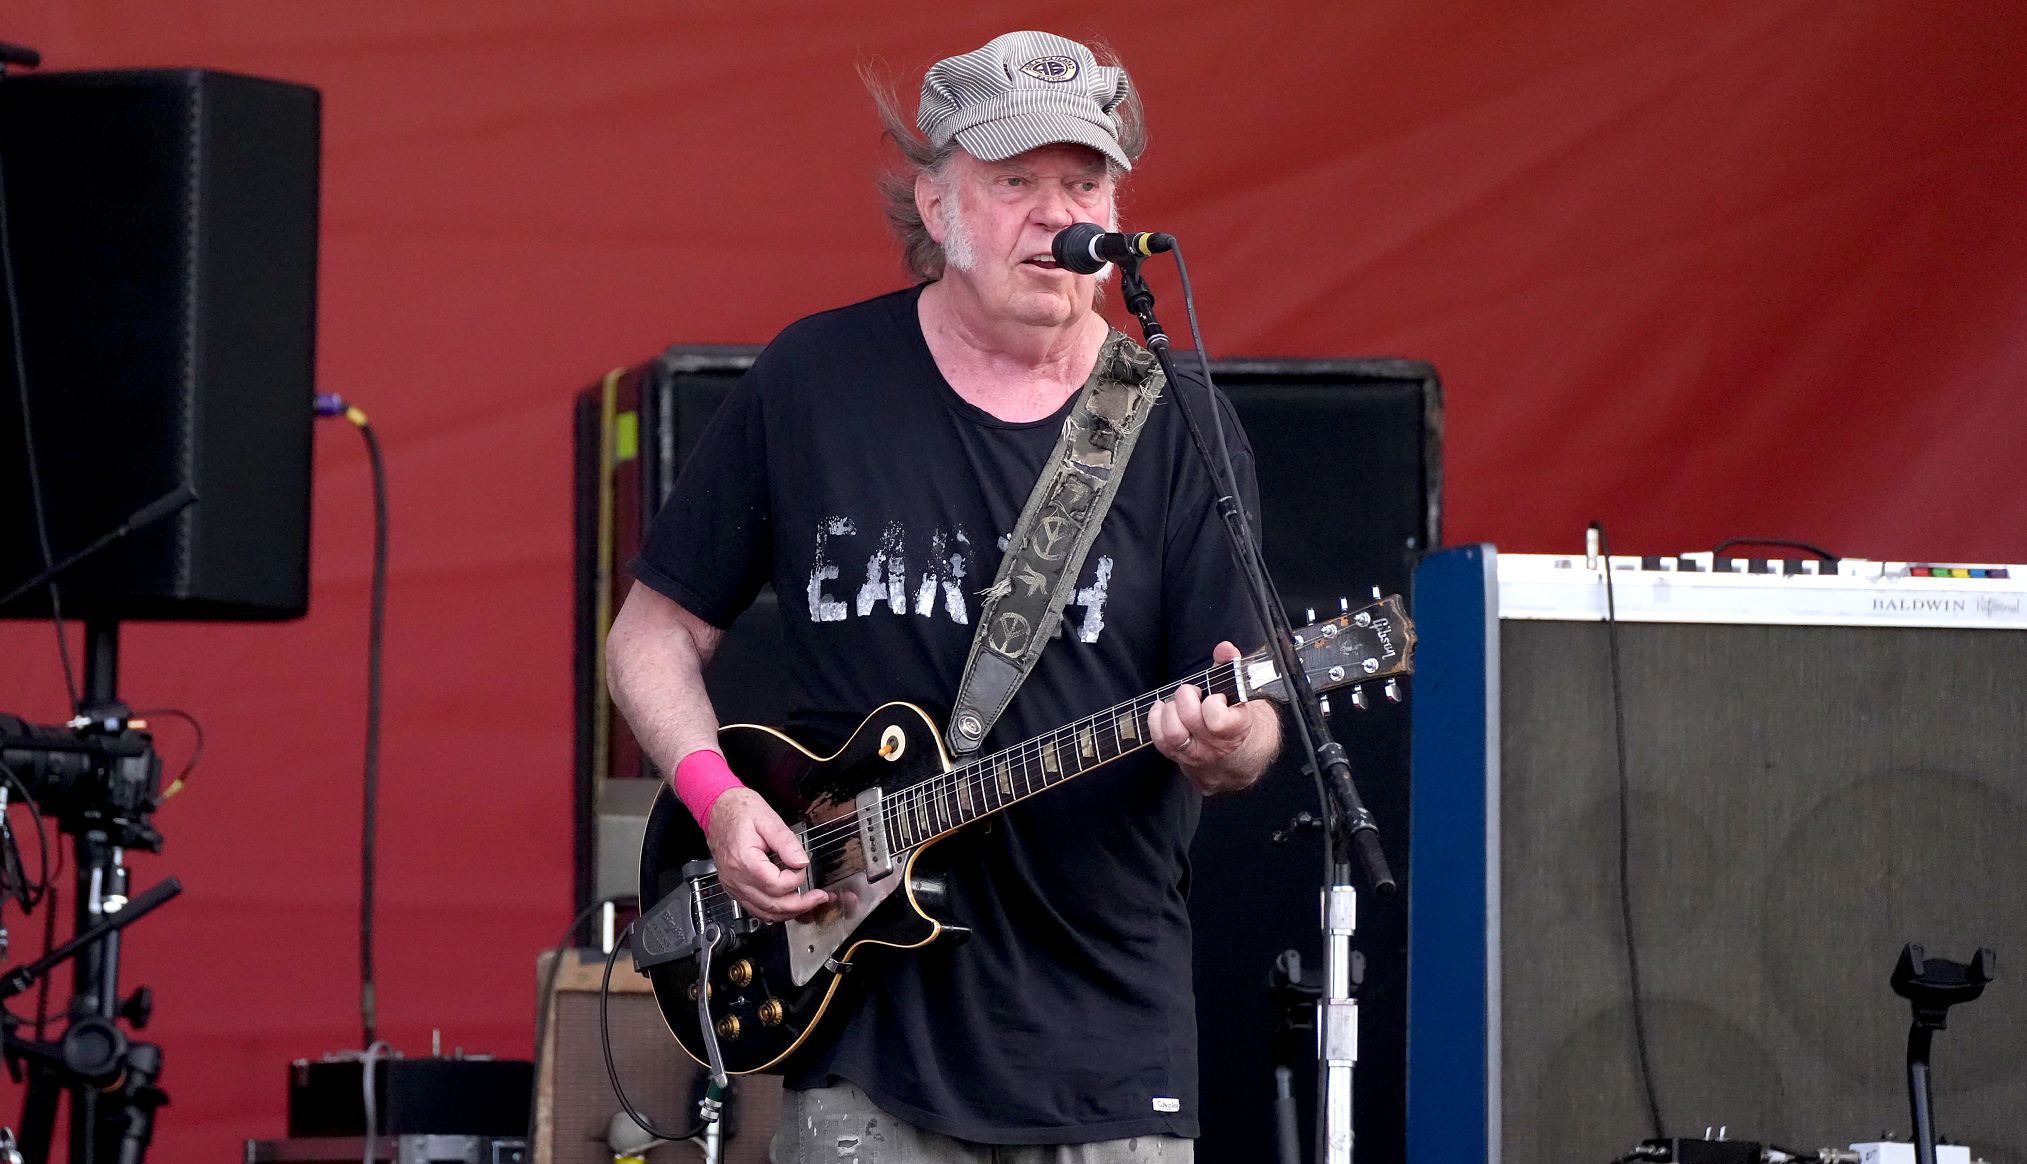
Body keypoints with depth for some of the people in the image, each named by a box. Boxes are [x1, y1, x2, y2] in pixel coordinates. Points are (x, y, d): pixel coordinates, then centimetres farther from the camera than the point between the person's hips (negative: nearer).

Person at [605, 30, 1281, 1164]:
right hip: (867, 1019, -1)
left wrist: (1224, 744, -23)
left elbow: (1253, 722, 1)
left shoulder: (1181, 428, 2)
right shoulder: (813, 381, 3)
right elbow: (657, 631, 10)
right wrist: (717, 794, -7)